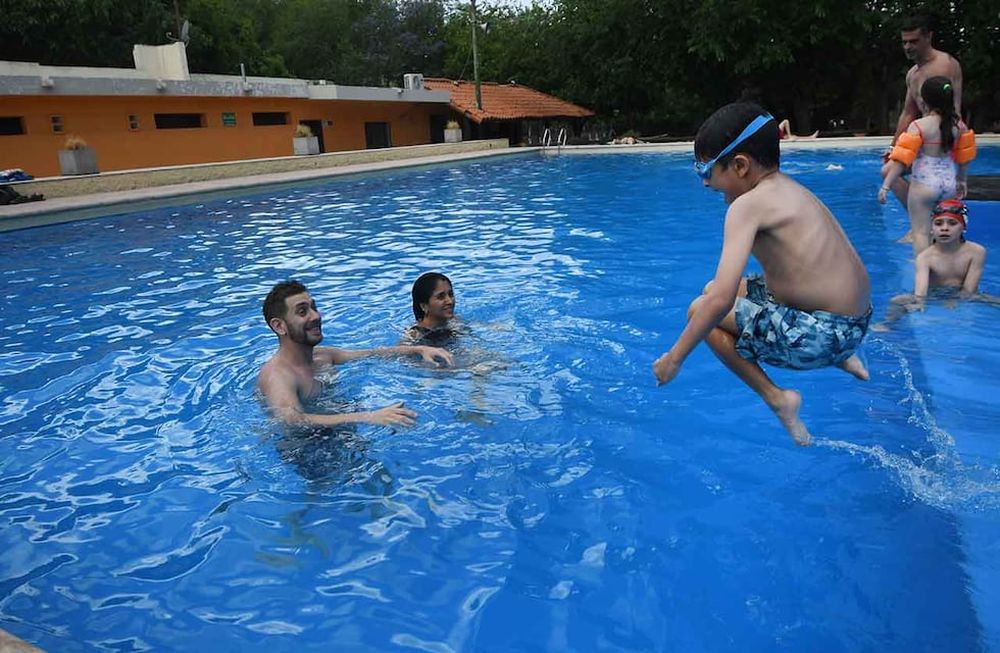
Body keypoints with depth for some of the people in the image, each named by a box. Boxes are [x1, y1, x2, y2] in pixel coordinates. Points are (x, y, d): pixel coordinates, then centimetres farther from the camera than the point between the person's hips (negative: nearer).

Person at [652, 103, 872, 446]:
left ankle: (776, 397, 0)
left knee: (702, 309, 1)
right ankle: (840, 357, 20)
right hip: (853, 326, 9)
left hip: (817, 336, -9)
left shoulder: (748, 204, -15)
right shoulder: (791, 189, 12)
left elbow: (721, 301, -23)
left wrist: (674, 357, -15)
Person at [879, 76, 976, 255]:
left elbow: (902, 159, -15)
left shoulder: (918, 126, -12)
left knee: (921, 232, 1)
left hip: (924, 185, -5)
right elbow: (964, 157, 14)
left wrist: (886, 185, -12)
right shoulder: (959, 125, 5)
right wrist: (961, 180, 28)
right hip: (950, 184, 5)